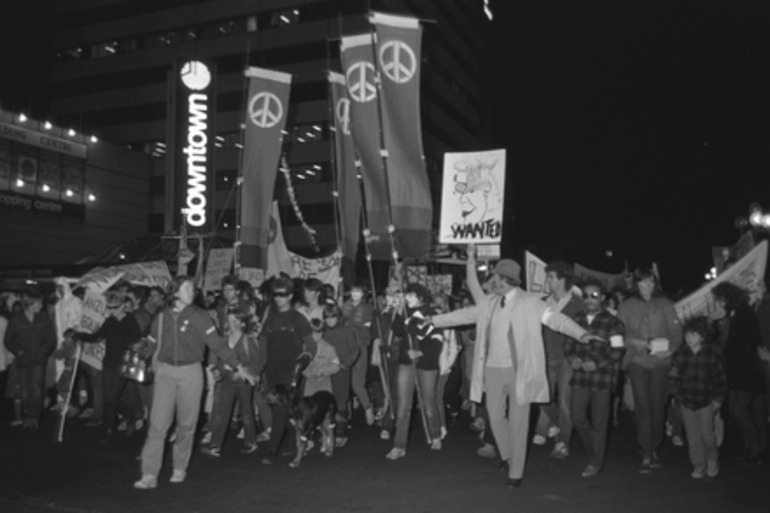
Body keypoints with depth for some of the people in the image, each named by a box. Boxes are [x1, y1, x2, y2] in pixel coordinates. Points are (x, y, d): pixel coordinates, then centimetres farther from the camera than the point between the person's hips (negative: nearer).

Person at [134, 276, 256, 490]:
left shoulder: (199, 316, -3)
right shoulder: (161, 317, 3)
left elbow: (217, 343, -6)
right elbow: (152, 347, 12)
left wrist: (239, 367, -10)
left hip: (191, 372, -1)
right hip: (165, 372, 1)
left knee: (186, 424, 5)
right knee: (158, 424, -6)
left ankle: (180, 469, 22)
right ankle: (149, 475, -3)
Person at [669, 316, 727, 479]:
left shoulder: (713, 354, -7)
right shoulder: (680, 354, -3)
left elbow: (721, 379, 0)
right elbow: (673, 377, 4)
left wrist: (718, 400, -1)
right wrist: (678, 395, -2)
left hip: (706, 402, -2)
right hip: (687, 402, 2)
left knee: (707, 433, 1)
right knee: (693, 435, 6)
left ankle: (712, 462, 26)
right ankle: (698, 465, 19)